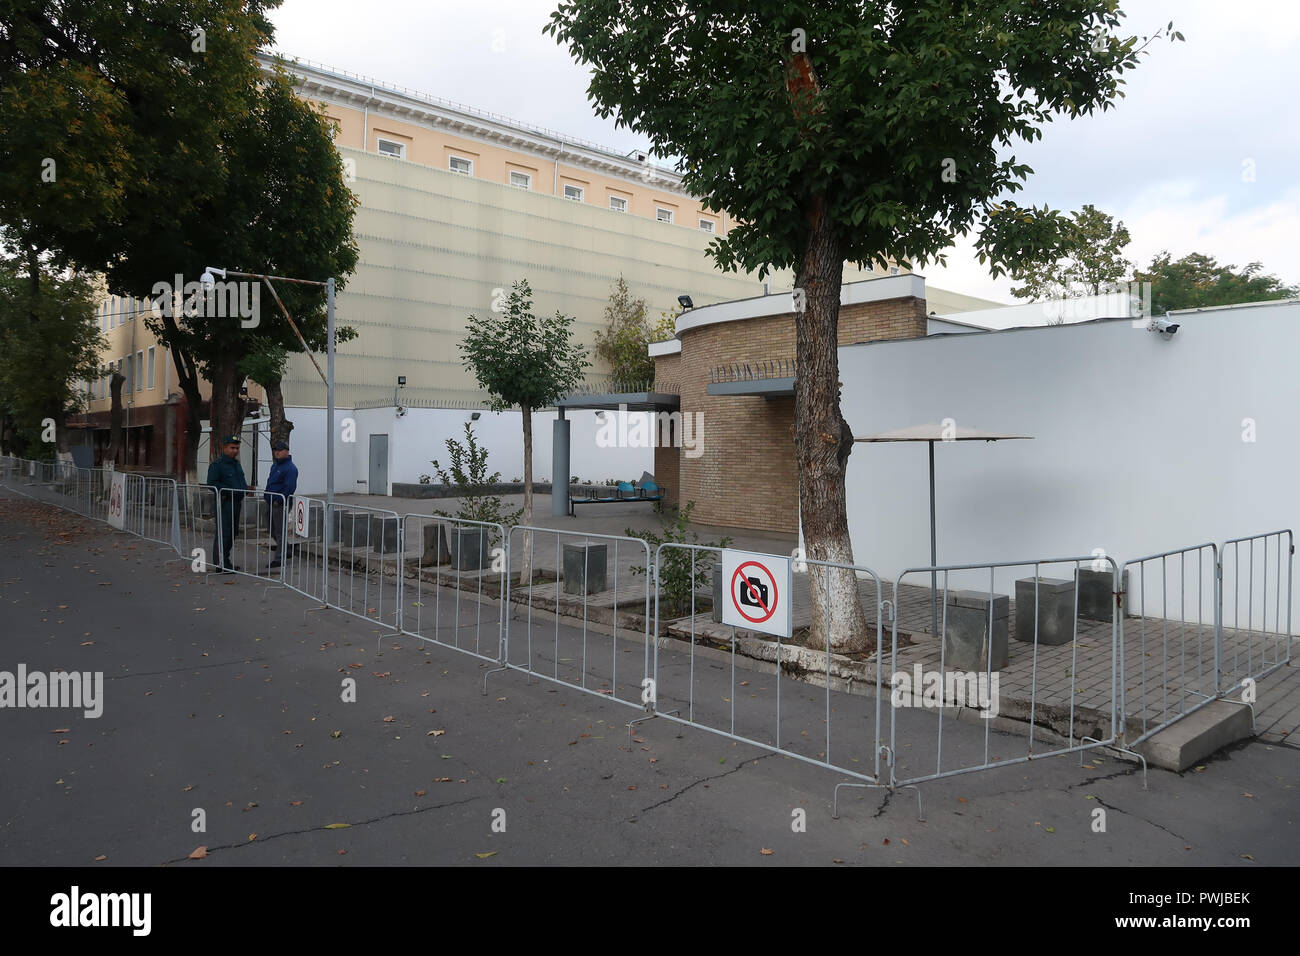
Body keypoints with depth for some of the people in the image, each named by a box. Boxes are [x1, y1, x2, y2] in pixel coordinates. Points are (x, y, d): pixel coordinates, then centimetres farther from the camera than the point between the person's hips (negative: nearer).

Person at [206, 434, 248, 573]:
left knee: (232, 533, 14)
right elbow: (212, 483, -16)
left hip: (237, 502, 9)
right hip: (225, 503, -9)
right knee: (223, 533, -9)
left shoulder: (237, 464, 18)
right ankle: (221, 565, -7)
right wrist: (229, 490, -21)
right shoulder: (217, 465, -9)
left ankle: (225, 561, 24)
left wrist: (244, 488, 8)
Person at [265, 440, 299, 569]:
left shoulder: (290, 468, -14)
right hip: (272, 504, 10)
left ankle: (280, 559, 2)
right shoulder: (275, 465, 16)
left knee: (279, 532, -4)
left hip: (280, 504, -10)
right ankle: (285, 551, 30)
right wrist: (268, 497, 15)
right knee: (272, 531, 17)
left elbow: (290, 487, -22)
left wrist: (278, 500, -20)